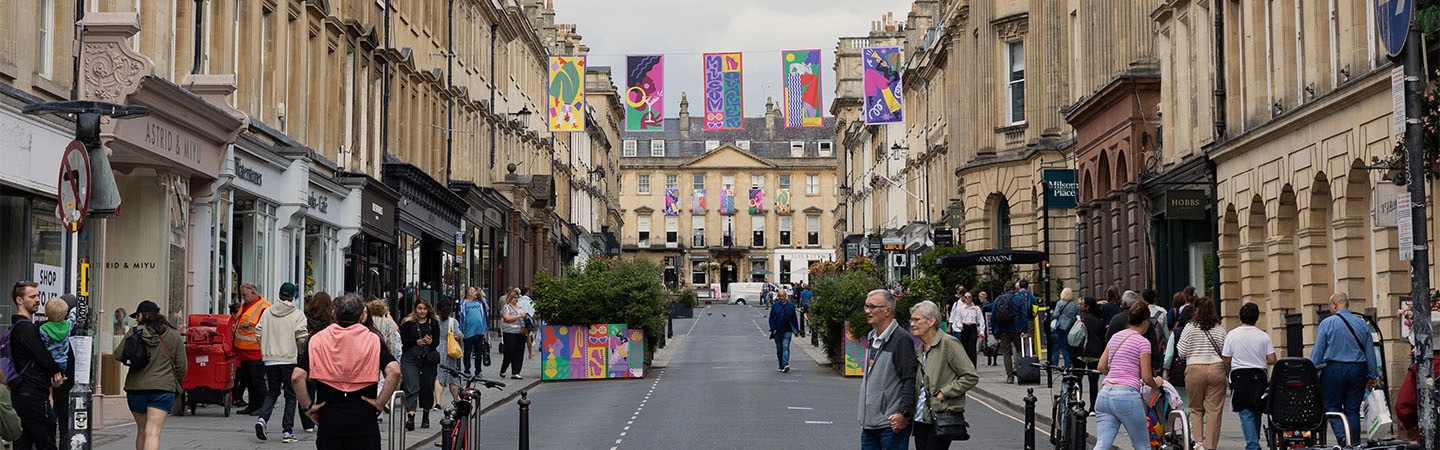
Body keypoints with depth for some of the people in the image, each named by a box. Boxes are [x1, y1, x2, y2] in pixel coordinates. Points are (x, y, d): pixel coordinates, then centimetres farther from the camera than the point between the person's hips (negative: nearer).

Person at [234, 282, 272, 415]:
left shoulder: (263, 307, -16)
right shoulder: (245, 306, 14)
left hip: (256, 353, -9)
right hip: (244, 352, 10)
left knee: (257, 379, -4)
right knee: (248, 379, 14)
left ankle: (261, 406, 4)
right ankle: (252, 406, 21)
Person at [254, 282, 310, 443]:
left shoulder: (267, 312, 4)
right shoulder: (297, 315, -6)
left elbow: (259, 334, 3)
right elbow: (301, 339, -13)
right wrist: (300, 352, 6)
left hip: (270, 359, 3)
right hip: (290, 359, -3)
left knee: (272, 392, 18)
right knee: (290, 395, 6)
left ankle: (262, 418, -5)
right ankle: (287, 431, 4)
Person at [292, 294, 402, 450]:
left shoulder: (317, 340, 3)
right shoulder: (373, 340, 1)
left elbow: (297, 377, -7)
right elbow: (394, 371, -13)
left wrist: (308, 407, 1)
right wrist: (380, 402, -6)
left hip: (329, 418, 1)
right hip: (364, 419, -1)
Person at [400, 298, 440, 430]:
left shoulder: (433, 323, 10)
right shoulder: (407, 323, 4)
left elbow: (437, 342, 3)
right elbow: (404, 340, -4)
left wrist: (430, 342, -18)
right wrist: (417, 342, -18)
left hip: (428, 359, 3)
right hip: (410, 358, -2)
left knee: (427, 387, 7)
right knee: (412, 387, -14)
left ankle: (426, 417, 24)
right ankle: (410, 417, -25)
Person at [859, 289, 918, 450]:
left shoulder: (901, 339, -13)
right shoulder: (871, 338, 15)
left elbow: (910, 381, -16)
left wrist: (904, 414, -20)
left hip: (892, 424, -9)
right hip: (869, 423, 9)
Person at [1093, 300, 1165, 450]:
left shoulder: (1115, 337, 15)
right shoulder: (1142, 342, -4)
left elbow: (1102, 367, 18)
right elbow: (1146, 378, -6)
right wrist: (1157, 384, 15)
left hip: (1104, 394, 6)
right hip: (1127, 396, -6)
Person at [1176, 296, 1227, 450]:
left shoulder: (1190, 328, -2)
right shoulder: (1220, 329, 4)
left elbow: (1182, 352, 0)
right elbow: (1226, 354, 4)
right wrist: (1228, 376, 17)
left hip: (1194, 370, -1)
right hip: (1216, 370, 1)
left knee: (1195, 408, 12)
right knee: (1214, 411, 3)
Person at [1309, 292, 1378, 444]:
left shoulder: (1327, 323, -3)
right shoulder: (1362, 324, 7)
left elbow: (1317, 352, -4)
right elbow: (1370, 351, 11)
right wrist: (1373, 376, 18)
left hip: (1333, 369, -3)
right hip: (1357, 369, 3)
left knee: (1332, 406, 8)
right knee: (1353, 410, 8)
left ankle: (1342, 434, -17)